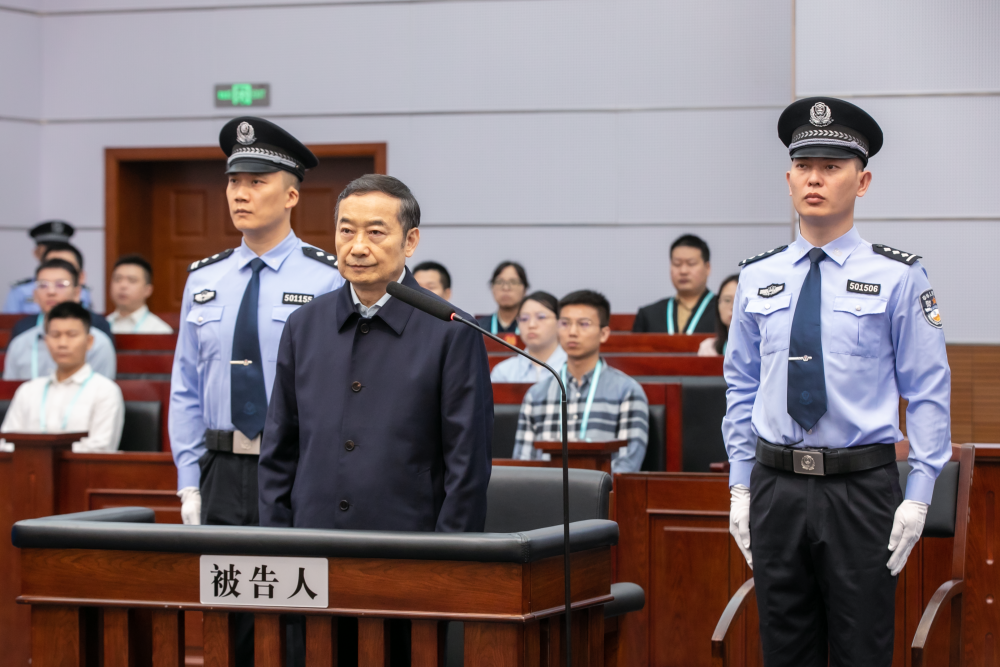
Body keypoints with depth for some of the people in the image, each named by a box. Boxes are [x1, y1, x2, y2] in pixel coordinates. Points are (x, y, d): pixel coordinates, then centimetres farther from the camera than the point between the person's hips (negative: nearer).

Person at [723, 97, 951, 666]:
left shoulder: (897, 277, -2)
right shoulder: (759, 279, 9)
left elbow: (929, 393, -3)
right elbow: (742, 389, 14)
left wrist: (918, 497, -9)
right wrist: (740, 488, 8)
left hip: (861, 490, -3)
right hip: (776, 486, 3)